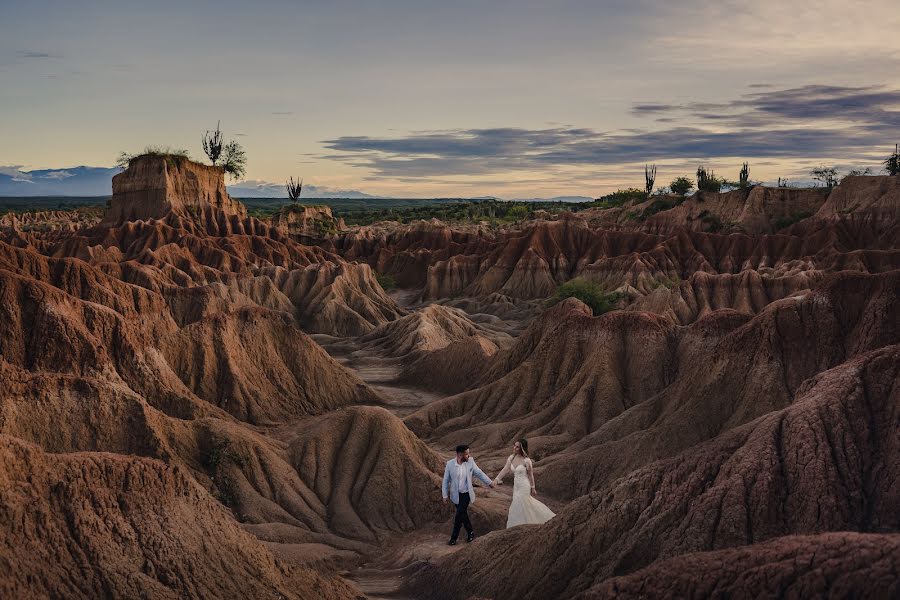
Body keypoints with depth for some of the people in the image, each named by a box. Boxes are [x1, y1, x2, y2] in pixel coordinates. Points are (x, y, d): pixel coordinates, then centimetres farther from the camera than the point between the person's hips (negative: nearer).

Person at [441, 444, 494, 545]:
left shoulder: (470, 461, -9)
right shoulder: (450, 464, -12)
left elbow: (479, 473, 5)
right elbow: (445, 480, -4)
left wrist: (489, 482, 11)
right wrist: (445, 495, -3)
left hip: (466, 494, -1)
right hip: (456, 495, 1)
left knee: (459, 515, -7)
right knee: (463, 514, 11)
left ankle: (454, 537, 3)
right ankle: (470, 532, 31)